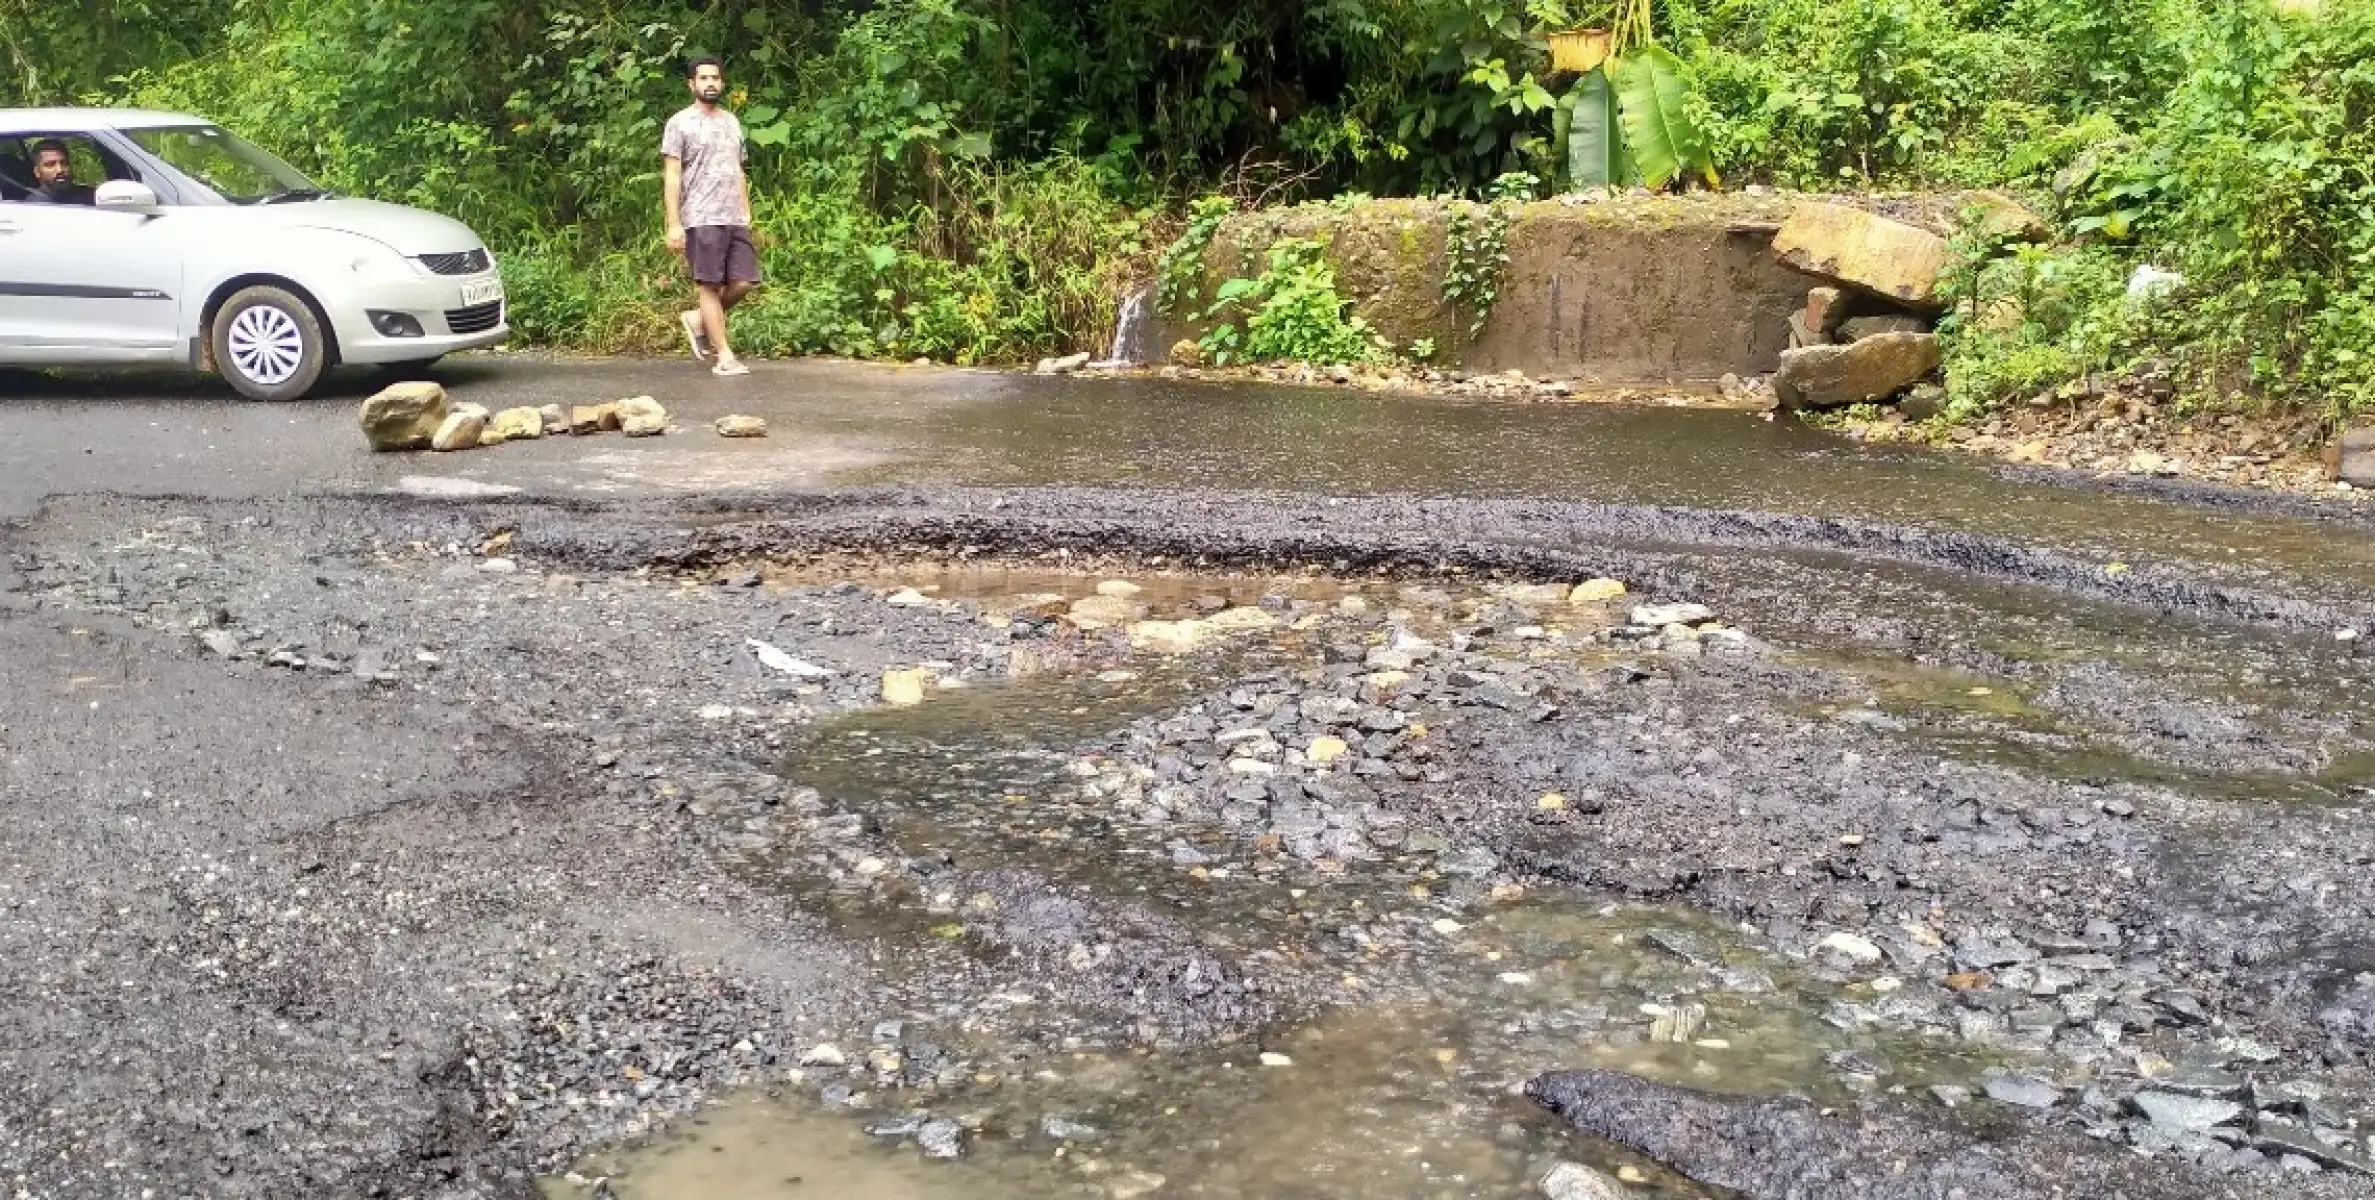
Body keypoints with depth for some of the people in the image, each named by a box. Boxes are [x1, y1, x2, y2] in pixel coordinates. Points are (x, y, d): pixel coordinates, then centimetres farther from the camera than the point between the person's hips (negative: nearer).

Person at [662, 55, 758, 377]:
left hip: (735, 219, 6)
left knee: (744, 282, -1)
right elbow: (672, 176, -5)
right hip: (702, 220, -6)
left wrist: (747, 216, 14)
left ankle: (699, 319, 22)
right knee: (710, 285, -3)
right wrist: (674, 224, -12)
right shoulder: (680, 123, 0)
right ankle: (724, 357, -1)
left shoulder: (731, 122, 19)